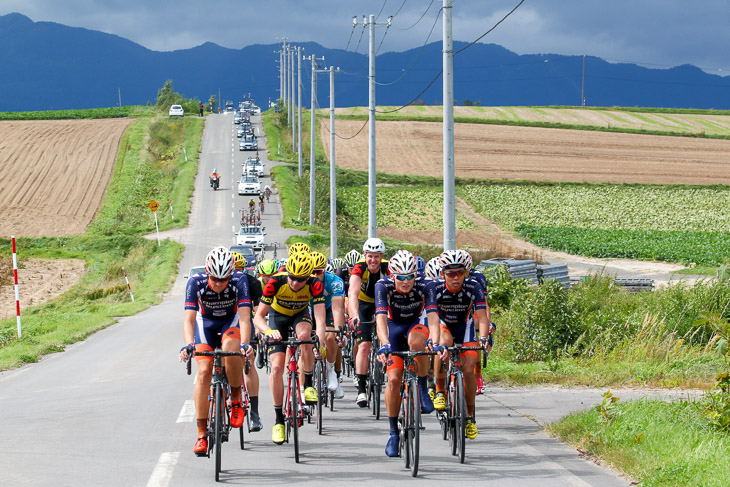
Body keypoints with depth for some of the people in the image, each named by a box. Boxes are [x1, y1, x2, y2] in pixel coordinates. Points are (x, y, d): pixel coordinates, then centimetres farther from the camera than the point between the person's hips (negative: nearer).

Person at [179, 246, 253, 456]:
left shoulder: (239, 281, -30)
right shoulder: (196, 283, -29)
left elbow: (244, 317, -37)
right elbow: (189, 319, -36)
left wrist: (245, 344, -54)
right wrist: (189, 345, -54)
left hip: (231, 322, -1)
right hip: (206, 323, 1)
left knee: (230, 348, -34)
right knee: (204, 372, -16)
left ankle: (236, 397, -9)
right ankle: (202, 434, -10)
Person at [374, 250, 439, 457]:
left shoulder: (425, 286, -28)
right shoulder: (383, 286, -28)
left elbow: (432, 316, -38)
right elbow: (381, 318, -40)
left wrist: (435, 344, -55)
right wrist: (384, 345, -57)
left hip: (416, 324, -1)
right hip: (394, 326, 1)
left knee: (416, 341, -38)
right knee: (394, 380, -13)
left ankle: (423, 388, -16)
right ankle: (394, 432, 3)